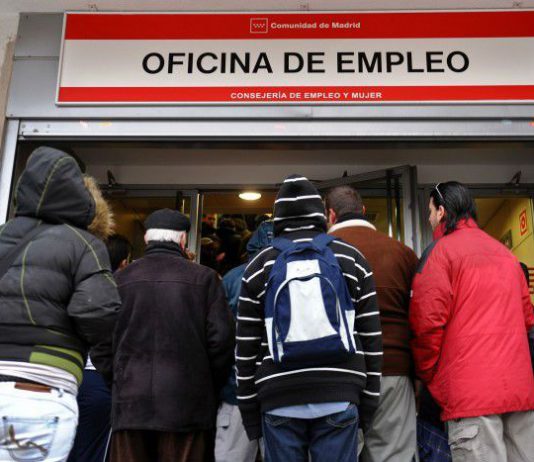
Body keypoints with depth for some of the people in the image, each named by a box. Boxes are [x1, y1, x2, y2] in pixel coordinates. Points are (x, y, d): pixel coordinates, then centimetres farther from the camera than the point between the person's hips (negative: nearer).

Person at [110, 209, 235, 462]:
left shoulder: (122, 278, 4)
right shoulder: (204, 277, -3)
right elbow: (221, 337, -5)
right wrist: (211, 388, 9)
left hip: (129, 401, 2)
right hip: (186, 402, -2)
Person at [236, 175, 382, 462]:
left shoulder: (259, 266, 5)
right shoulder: (351, 259, 6)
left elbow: (246, 348, 5)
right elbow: (371, 338, 5)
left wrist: (249, 412, 11)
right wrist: (368, 402, 11)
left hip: (279, 403, 0)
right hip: (339, 400, 0)